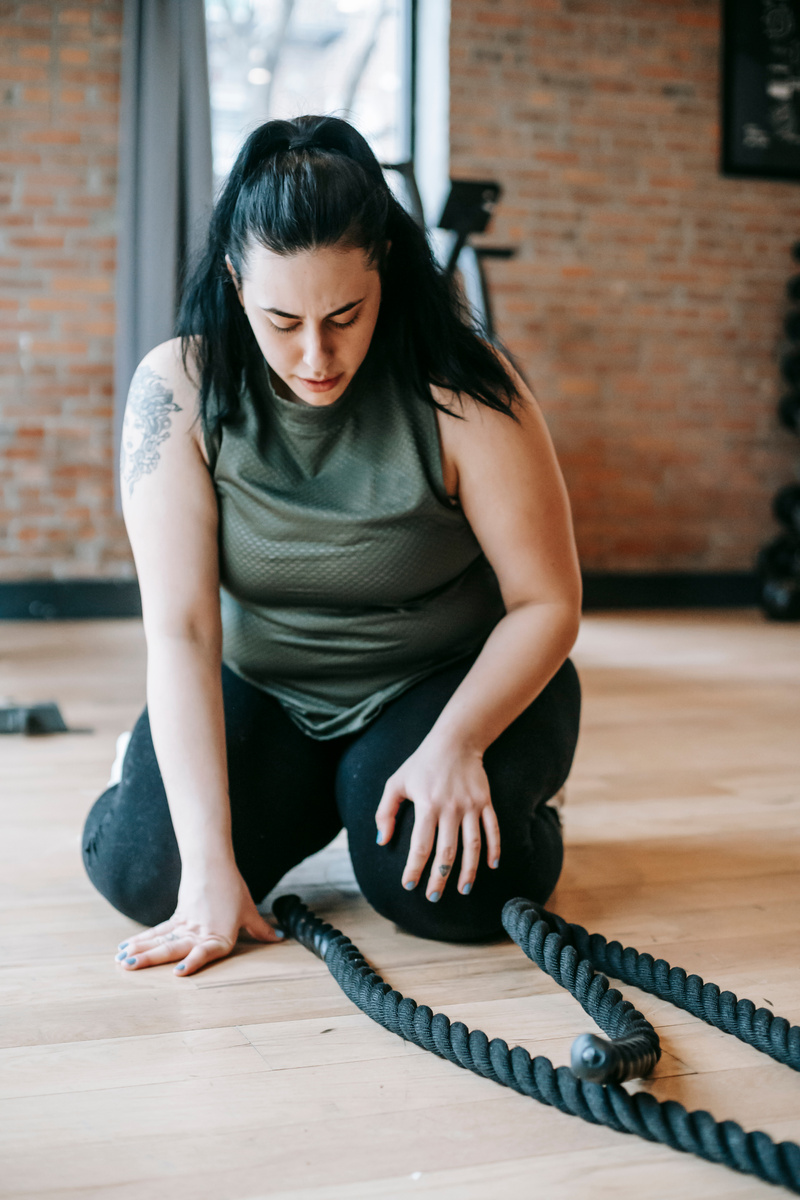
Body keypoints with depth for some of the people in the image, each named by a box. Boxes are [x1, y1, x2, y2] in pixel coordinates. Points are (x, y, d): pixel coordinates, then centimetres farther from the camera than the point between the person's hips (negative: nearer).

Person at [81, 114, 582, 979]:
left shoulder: (461, 390, -22)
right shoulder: (181, 388, -18)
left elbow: (547, 602, -14)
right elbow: (180, 627, -23)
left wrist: (455, 744, -30)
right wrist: (210, 858, -29)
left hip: (453, 680, -2)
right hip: (263, 689, 2)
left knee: (439, 888, -27)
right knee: (140, 871, -17)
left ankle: (514, 799, 11)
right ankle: (313, 795, 14)